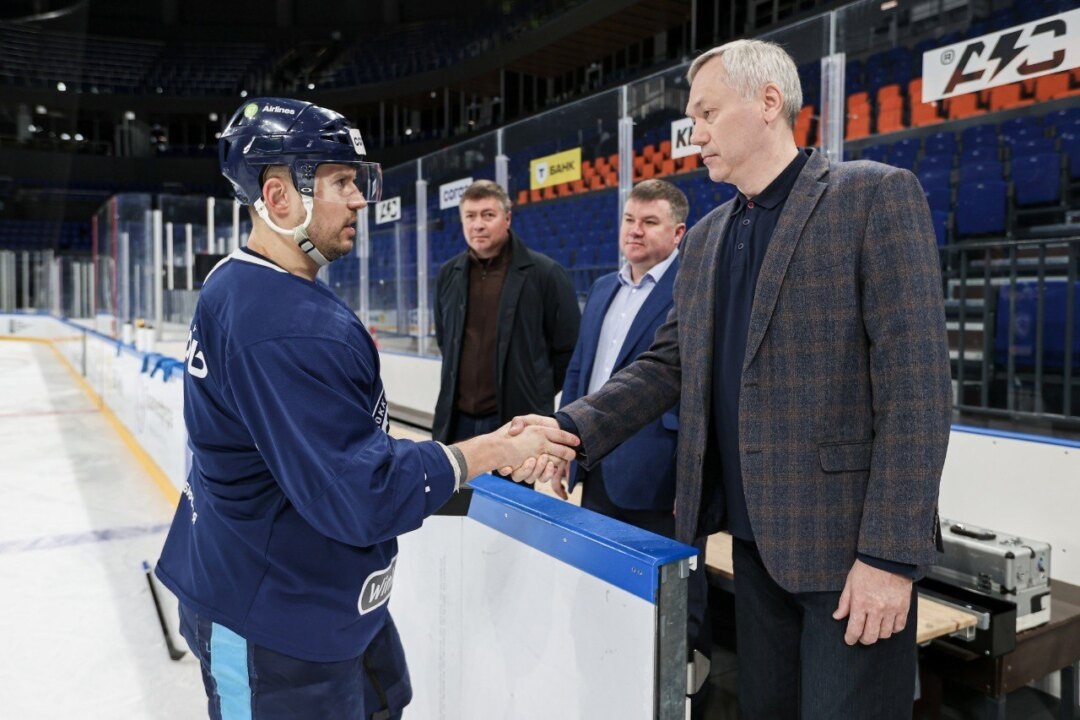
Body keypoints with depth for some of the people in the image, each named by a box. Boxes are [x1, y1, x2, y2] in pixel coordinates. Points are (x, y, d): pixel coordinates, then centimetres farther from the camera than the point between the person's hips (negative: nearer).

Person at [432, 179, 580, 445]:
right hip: (458, 420, 5)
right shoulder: (448, 275, 7)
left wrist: (538, 393, 3)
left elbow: (570, 347, -3)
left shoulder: (544, 273, -8)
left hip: (519, 420, -4)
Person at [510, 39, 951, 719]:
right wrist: (574, 428, -5)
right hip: (756, 536, 6)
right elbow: (669, 365, 10)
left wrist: (891, 553, -18)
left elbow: (916, 382, -15)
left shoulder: (876, 194, -8)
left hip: (848, 542, -6)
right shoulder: (706, 236, 12)